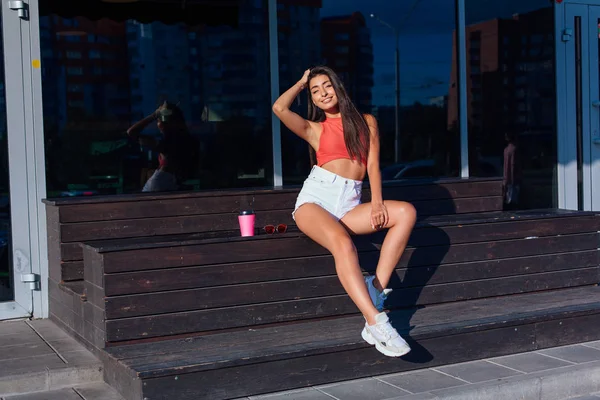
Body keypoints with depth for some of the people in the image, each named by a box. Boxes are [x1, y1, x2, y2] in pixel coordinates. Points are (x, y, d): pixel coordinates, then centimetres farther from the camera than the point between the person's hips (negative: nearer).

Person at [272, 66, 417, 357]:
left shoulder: (366, 122, 18)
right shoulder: (314, 129, 14)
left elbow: (373, 165, 8)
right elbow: (279, 108, -3)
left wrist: (377, 201, -9)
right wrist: (302, 82, 15)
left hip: (348, 205, 3)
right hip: (315, 199, -3)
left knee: (406, 212, -21)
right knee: (342, 243, -35)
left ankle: (377, 287, -24)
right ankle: (376, 323, -43)